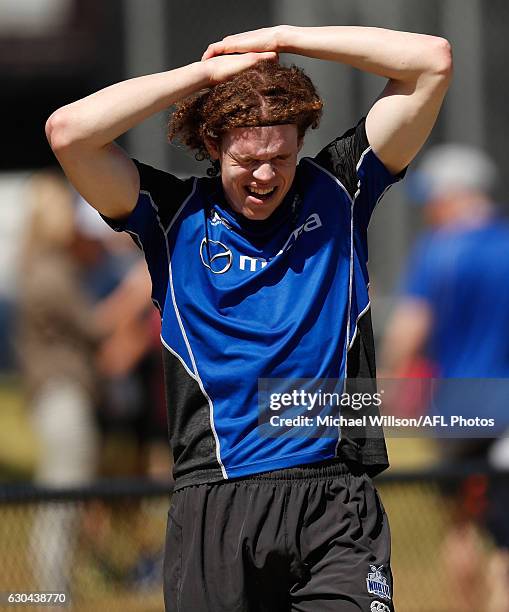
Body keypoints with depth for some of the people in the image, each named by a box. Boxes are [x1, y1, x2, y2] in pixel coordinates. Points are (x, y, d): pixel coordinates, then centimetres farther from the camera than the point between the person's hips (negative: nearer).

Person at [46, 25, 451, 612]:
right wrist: (206, 72, 0)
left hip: (335, 500, 0)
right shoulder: (177, 216, 8)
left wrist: (285, 38, 6)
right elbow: (67, 130, -5)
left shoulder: (335, 190, 11)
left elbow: (432, 60, 6)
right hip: (216, 505, 0)